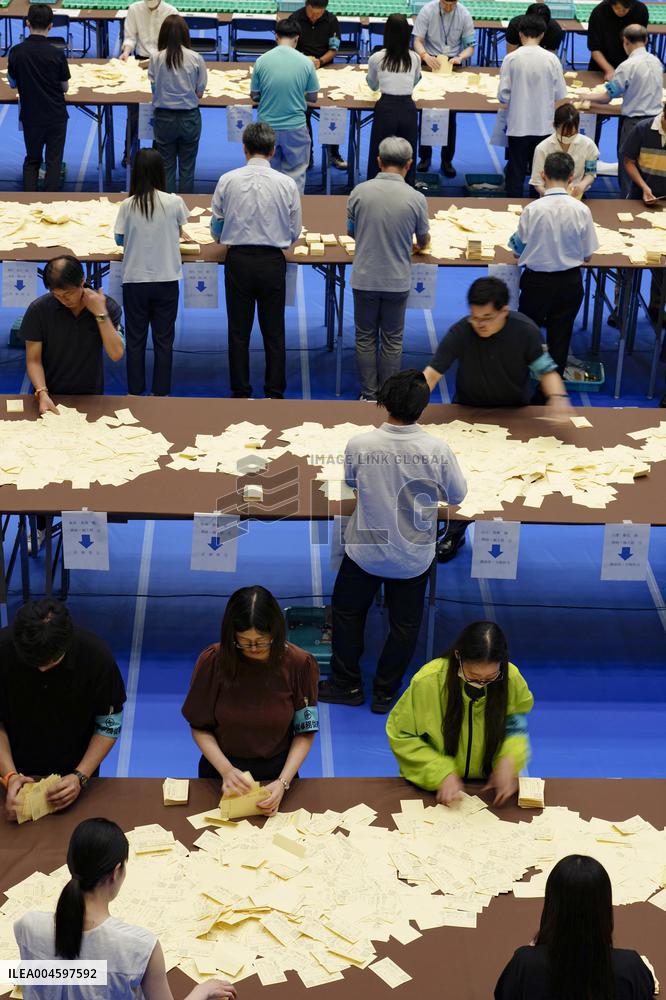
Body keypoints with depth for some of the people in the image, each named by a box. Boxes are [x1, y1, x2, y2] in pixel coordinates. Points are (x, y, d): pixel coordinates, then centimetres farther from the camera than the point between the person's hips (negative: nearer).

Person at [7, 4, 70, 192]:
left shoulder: (16, 52, -8)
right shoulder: (57, 54, -13)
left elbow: (12, 83, 5)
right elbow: (65, 87, -2)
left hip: (30, 116, 2)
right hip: (56, 116, -2)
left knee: (32, 161, 14)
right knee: (53, 162, 5)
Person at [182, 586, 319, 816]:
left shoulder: (300, 664, -12)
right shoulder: (212, 661, -13)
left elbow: (305, 732, -3)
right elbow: (200, 727, -3)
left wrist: (283, 782, -16)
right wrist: (225, 770, -18)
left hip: (277, 770, 0)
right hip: (222, 769, 0)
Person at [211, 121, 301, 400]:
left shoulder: (227, 181, -4)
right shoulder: (287, 184, -4)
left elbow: (216, 228, 4)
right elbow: (294, 232, 5)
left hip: (238, 261, 0)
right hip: (273, 262, 0)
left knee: (239, 331, 8)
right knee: (274, 331, 9)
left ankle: (240, 392, 13)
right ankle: (274, 392, 11)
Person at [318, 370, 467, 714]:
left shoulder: (359, 445, -22)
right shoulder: (438, 451, -23)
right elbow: (457, 495, -6)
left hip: (365, 551, 0)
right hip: (413, 555, 0)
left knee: (347, 612, 23)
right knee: (404, 625, 19)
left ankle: (346, 685, 34)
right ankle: (385, 693, 30)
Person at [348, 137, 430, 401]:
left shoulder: (360, 191, -9)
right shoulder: (416, 198, -11)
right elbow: (423, 240, 5)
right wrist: (420, 247, 29)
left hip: (364, 278, 1)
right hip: (397, 281, -1)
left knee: (366, 337, 13)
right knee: (392, 340, 12)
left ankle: (368, 396, 17)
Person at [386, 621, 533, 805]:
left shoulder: (512, 679, -13)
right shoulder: (428, 681, -19)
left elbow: (516, 727, 5)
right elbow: (400, 737, -8)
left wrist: (509, 760, -16)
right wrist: (441, 773, -20)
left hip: (488, 783, 2)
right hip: (435, 784, -2)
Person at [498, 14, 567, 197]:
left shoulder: (511, 59, -9)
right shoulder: (551, 59, -7)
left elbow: (503, 96, -8)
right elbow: (561, 96, -2)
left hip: (518, 125, -1)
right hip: (544, 125, 1)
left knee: (516, 172, 9)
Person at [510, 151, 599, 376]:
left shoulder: (532, 210, -17)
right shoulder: (581, 210, -13)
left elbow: (517, 251, -5)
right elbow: (587, 256, -4)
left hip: (536, 281, -1)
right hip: (570, 282, 1)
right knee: (560, 336, 14)